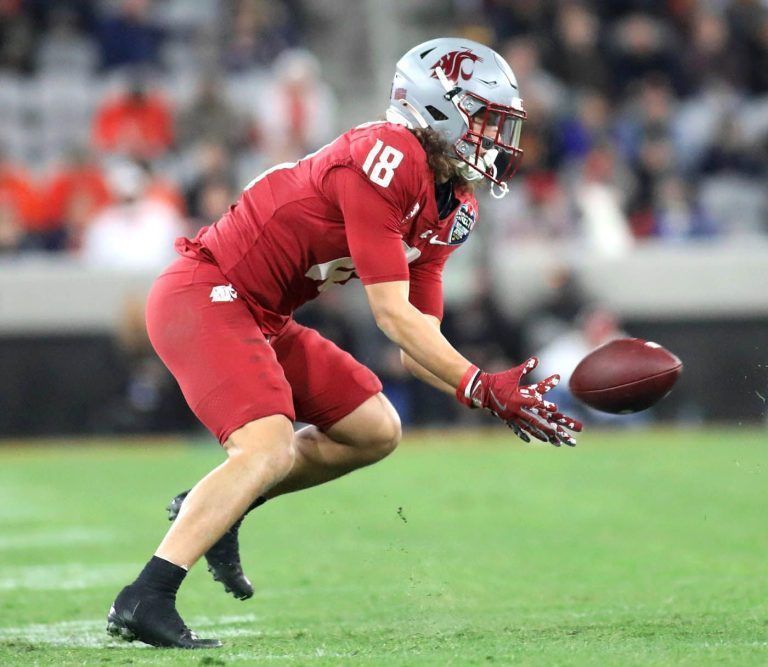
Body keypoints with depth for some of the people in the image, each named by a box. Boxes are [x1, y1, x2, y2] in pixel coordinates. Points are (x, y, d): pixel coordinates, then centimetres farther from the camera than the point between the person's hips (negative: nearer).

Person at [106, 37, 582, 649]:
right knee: (270, 448, -25)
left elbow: (421, 343, 9)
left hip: (261, 319, 10)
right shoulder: (387, 159, -21)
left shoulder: (452, 208, 9)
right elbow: (393, 315, -21)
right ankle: (143, 603, -27)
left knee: (375, 432, 12)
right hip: (203, 295, -10)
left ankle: (211, 507, 19)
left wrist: (497, 393, -5)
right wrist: (480, 387, -20)